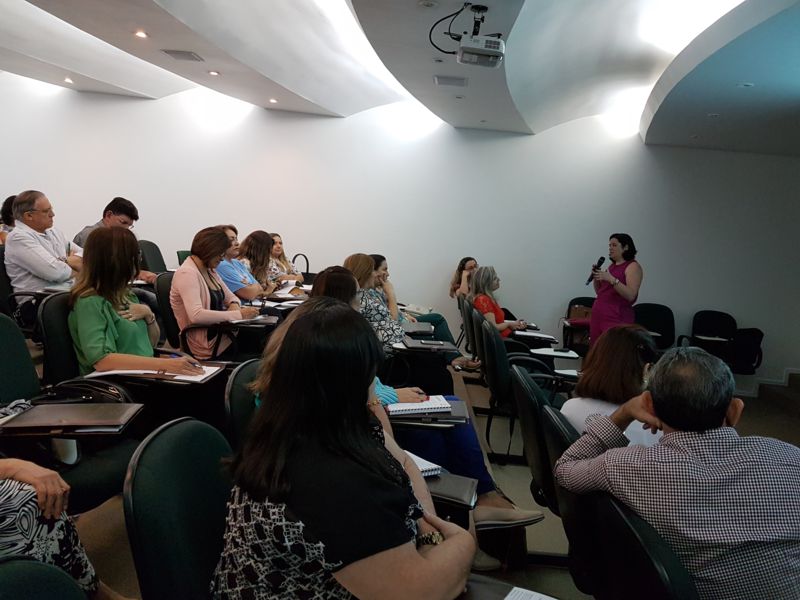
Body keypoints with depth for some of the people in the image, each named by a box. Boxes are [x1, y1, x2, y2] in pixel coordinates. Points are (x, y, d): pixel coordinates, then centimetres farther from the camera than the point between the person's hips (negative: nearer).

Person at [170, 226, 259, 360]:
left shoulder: (210, 271, 11)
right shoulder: (187, 273, -17)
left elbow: (230, 297, 21)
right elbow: (196, 315, -30)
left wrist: (234, 305, -5)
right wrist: (238, 314, -28)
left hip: (221, 331, 9)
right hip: (209, 344, -9)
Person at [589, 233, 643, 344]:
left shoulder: (633, 266, -4)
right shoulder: (612, 266, 18)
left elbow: (630, 295, -17)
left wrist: (611, 279, -23)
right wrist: (596, 277, 6)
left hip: (616, 319, -7)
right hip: (598, 315, 7)